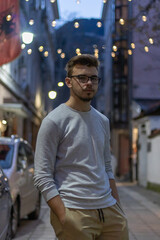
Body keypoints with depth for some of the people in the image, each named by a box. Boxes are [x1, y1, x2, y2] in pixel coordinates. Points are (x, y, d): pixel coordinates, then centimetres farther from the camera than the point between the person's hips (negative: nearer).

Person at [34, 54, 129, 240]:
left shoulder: (103, 121, 15)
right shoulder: (54, 121, -6)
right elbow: (42, 176, -10)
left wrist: (118, 208, 14)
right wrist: (65, 218, -18)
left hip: (109, 210, 6)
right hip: (75, 213, -6)